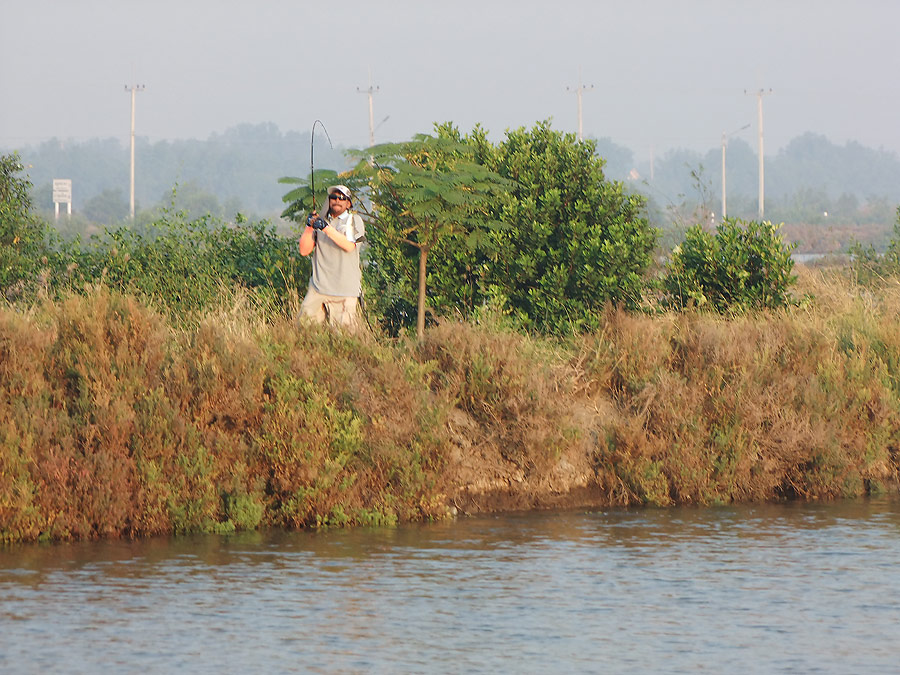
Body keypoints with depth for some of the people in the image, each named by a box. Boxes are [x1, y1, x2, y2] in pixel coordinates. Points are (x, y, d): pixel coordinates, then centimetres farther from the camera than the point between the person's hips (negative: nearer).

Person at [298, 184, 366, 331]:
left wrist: (326, 228, -15)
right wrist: (309, 226, -3)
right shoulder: (320, 221, 18)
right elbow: (304, 251, 10)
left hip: (345, 290, -3)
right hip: (318, 287, 3)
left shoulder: (354, 220, 8)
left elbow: (349, 246, -11)